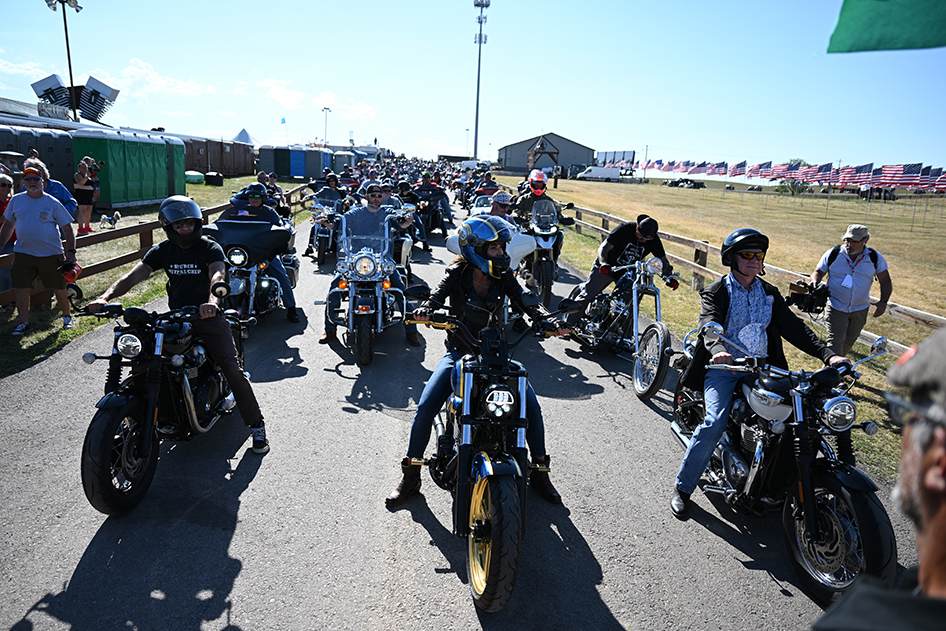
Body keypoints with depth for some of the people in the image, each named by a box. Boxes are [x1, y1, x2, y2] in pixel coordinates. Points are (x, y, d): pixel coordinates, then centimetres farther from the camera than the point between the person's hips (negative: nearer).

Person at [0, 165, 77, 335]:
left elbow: (67, 229, -2)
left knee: (59, 289, 6)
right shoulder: (16, 200, 6)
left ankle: (67, 316, 27)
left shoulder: (53, 203, -4)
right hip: (23, 253, 3)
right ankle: (23, 322, 14)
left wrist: (71, 252, -9)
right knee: (21, 288, 1)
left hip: (52, 254, -2)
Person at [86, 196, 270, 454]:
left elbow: (218, 275, -28)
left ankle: (257, 425, -3)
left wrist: (212, 301, -51)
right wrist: (105, 297, -25)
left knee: (233, 370, -15)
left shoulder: (210, 248, -8)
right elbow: (134, 275, -6)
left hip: (207, 316, -4)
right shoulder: (162, 250, 4)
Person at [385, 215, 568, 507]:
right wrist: (424, 310, -44)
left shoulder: (504, 277, -2)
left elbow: (526, 305, -7)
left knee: (531, 404, -13)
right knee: (425, 407, -16)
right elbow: (437, 297, -21)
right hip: (459, 352, -2)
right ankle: (410, 477, 3)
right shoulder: (457, 274, -8)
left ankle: (539, 471, 9)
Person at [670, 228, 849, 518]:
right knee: (715, 423, -23)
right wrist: (718, 350, -42)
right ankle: (683, 487, -8)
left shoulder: (770, 294, 16)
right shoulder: (717, 292, 0)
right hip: (724, 366, -5)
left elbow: (793, 327, 6)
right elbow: (710, 324, -19)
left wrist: (827, 354, -10)